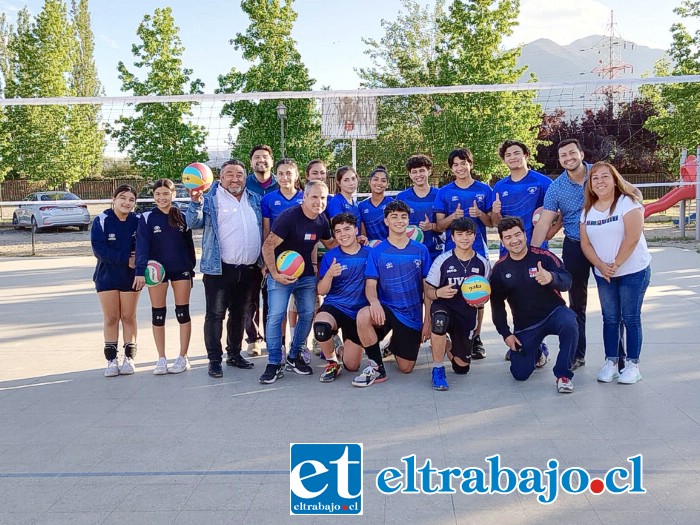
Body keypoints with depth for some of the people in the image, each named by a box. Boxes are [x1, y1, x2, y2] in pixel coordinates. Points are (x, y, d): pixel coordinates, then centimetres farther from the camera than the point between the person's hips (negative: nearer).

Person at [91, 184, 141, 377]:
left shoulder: (137, 221, -4)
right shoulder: (101, 220, -9)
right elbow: (99, 249, -17)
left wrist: (139, 261, -23)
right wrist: (126, 259, -22)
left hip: (131, 276, 1)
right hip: (107, 276, -1)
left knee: (129, 317, 7)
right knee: (111, 318, 5)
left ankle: (129, 358, 17)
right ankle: (112, 360, 13)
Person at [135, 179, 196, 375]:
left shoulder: (182, 217, 3)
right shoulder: (147, 218, -3)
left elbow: (189, 244, 9)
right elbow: (142, 245, -12)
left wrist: (191, 269, 8)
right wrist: (140, 271, -22)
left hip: (181, 270, 1)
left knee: (183, 313, 3)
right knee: (158, 314, 4)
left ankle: (183, 357, 12)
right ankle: (161, 358, 13)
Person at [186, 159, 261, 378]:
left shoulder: (255, 200, 12)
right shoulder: (211, 199, -2)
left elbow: (265, 229, 20)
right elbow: (194, 223, -12)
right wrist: (196, 203, -29)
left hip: (249, 269, 5)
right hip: (220, 269, -5)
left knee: (240, 313, 15)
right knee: (215, 314, -2)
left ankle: (234, 354, 27)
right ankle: (214, 360, 6)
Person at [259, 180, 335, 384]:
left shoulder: (322, 220, 1)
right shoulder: (289, 217, -20)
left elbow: (330, 243, 21)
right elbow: (268, 246, -19)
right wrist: (275, 274, -24)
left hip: (307, 275, 6)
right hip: (281, 274, -6)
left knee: (307, 315, 7)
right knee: (275, 316, -10)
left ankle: (294, 357, 23)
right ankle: (274, 364, -1)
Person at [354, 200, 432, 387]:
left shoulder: (421, 250, 1)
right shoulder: (377, 252, -2)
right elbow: (370, 285, -8)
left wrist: (428, 319, -2)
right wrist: (374, 301, -32)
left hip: (412, 315, 2)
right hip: (386, 309, -1)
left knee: (406, 368, 4)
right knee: (363, 316, -36)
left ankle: (395, 345, 40)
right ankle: (377, 368, -16)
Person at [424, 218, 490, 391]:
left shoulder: (482, 263, 0)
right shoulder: (442, 260, -8)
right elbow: (428, 291, -4)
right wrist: (438, 293, -27)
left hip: (468, 314, 3)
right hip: (444, 307, -3)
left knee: (462, 366, 6)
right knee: (440, 321, -41)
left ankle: (448, 348, 43)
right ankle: (437, 370, -22)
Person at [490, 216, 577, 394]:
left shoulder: (544, 256, -13)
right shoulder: (499, 269, -3)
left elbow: (566, 282, -24)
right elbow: (497, 304, 7)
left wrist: (551, 278, -47)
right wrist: (506, 334, 1)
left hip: (554, 313, -3)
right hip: (524, 325, 3)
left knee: (569, 324, -37)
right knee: (520, 374, -3)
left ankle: (563, 374, -16)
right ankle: (536, 352, 32)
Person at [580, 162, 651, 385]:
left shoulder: (628, 202, -10)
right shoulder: (588, 210, 7)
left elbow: (632, 238, -19)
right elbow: (585, 244, 3)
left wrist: (615, 264, -18)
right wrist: (601, 266, -12)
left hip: (633, 271, -5)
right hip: (603, 274, 5)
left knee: (631, 318, 1)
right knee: (610, 318, 9)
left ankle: (632, 364, 9)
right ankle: (611, 361, 18)